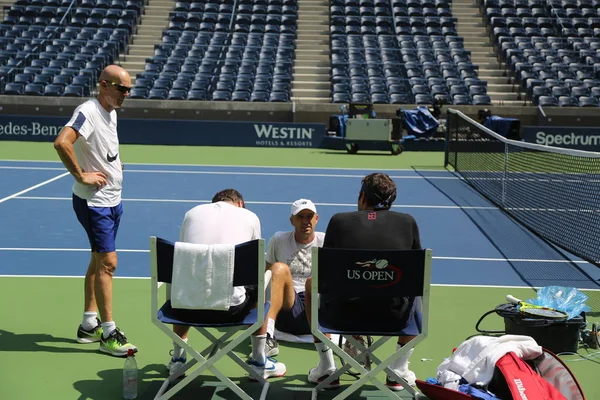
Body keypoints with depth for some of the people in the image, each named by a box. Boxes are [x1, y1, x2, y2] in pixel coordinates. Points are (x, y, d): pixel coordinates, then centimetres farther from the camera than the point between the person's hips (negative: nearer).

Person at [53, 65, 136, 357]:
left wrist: (115, 165, 10)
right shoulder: (88, 111, -19)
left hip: (112, 200, 9)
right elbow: (61, 142, -34)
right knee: (108, 262, -8)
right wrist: (81, 176, -26)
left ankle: (89, 325, 26)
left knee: (99, 261, 14)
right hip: (94, 202, -9)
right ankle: (108, 334, 2)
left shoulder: (111, 112, 9)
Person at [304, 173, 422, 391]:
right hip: (394, 317, 1)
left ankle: (326, 369, 33)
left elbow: (324, 272, 14)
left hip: (342, 316, 0)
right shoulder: (408, 222, 6)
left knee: (311, 284, 32)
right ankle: (398, 372, 31)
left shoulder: (339, 220, 5)